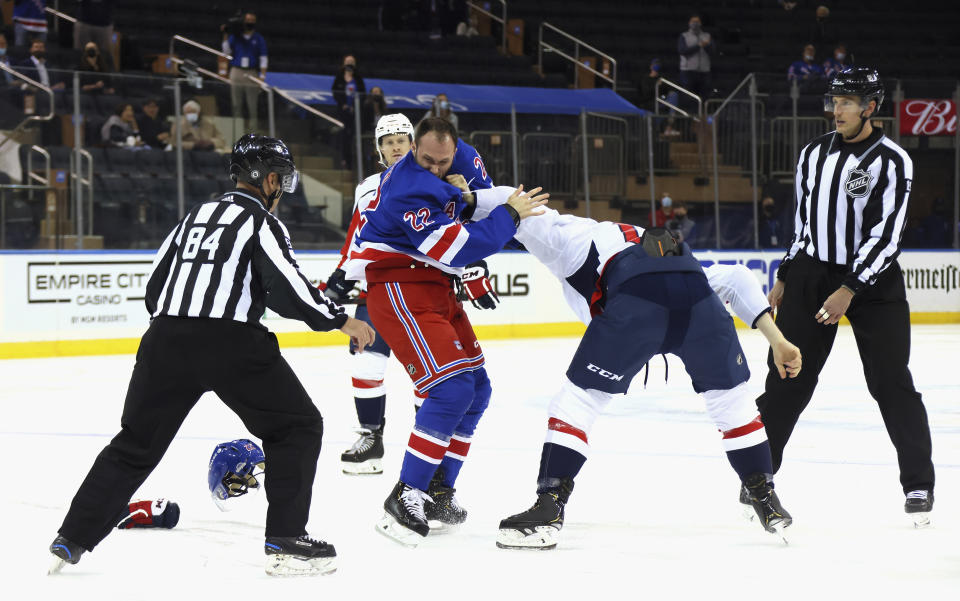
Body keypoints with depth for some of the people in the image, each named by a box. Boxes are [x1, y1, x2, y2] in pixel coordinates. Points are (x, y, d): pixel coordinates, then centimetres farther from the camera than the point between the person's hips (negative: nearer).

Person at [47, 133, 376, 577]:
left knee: (137, 442, 18)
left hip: (165, 340, 6)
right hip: (231, 342, -6)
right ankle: (286, 543, 0)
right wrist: (340, 320, -3)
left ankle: (71, 540, 16)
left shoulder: (195, 216, 22)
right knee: (297, 427, 8)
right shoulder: (260, 221, 1)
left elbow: (154, 289, 23)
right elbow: (286, 287, -12)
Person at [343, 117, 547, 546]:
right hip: (399, 289, -10)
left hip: (435, 288, 10)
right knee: (451, 390, -22)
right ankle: (404, 500, -19)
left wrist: (467, 196, 3)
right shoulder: (411, 190, -26)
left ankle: (438, 493, 18)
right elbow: (459, 249, -27)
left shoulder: (457, 157, 4)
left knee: (477, 389, 11)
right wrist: (510, 214, -18)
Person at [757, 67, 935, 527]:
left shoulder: (892, 162, -11)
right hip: (812, 273, 5)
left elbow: (885, 235, -17)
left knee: (892, 382, -7)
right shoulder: (814, 154, 7)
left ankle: (918, 484, 2)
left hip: (873, 281, -4)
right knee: (787, 377, 3)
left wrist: (849, 291, -23)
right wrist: (785, 278, 16)